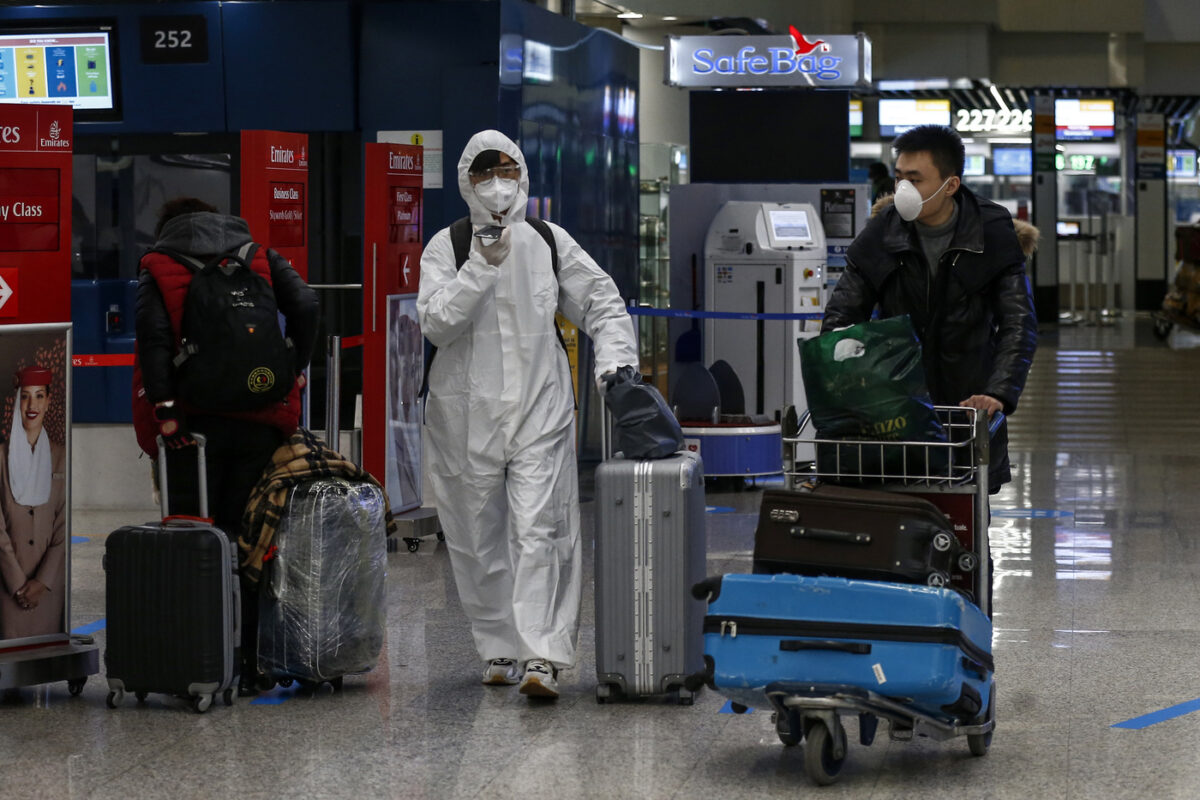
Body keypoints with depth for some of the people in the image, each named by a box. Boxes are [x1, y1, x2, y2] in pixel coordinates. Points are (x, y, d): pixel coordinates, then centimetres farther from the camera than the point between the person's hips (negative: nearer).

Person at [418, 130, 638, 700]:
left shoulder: (550, 243, 8)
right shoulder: (446, 247, 2)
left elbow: (602, 303, 15)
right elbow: (435, 322, -12)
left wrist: (614, 359, 1)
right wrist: (483, 266, -18)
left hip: (540, 411, 0)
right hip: (466, 413, 0)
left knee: (540, 531, -12)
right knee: (480, 540, 7)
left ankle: (544, 657, -17)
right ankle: (499, 649, 21)